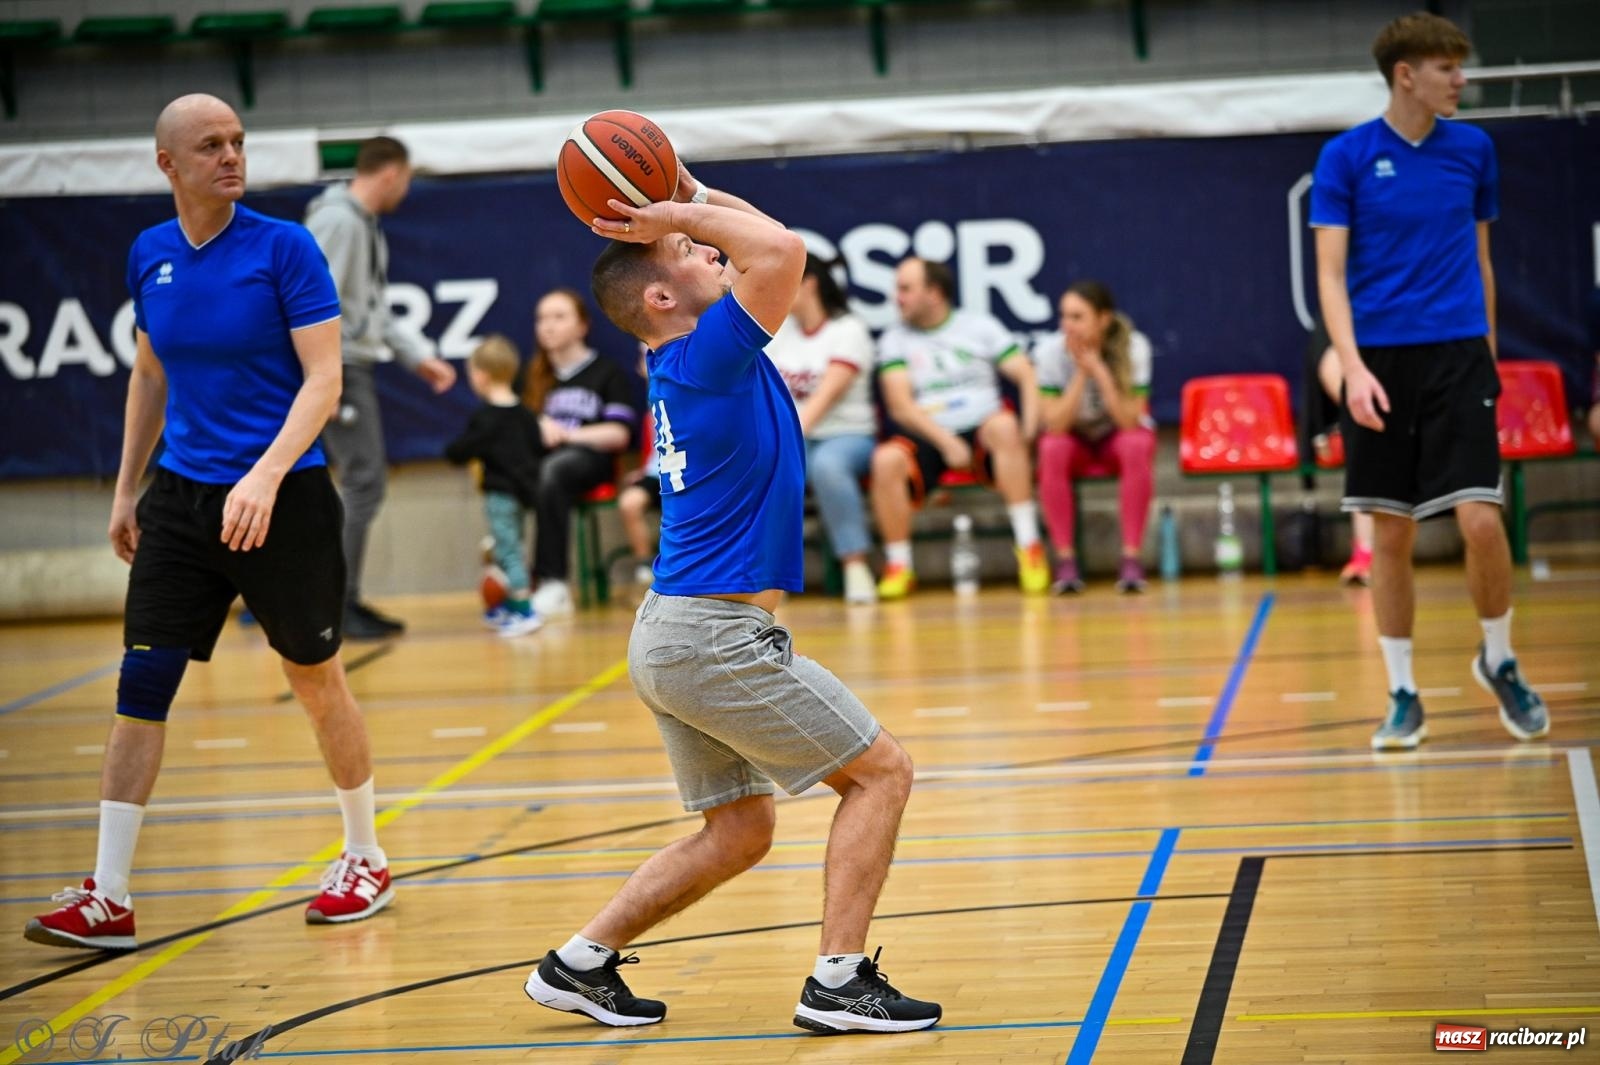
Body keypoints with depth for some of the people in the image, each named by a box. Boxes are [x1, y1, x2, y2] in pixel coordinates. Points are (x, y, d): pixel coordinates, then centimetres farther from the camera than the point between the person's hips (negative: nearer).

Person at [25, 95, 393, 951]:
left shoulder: (284, 248, -9)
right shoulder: (149, 255, 6)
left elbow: (323, 378, -13)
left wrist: (265, 476, -25)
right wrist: (125, 490, 15)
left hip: (283, 497, -4)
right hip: (181, 495, 4)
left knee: (316, 680, 9)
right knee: (141, 684, -3)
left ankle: (365, 859, 28)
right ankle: (108, 898, -1)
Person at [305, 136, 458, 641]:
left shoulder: (367, 226, 17)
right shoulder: (336, 220, -14)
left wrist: (419, 357, 18)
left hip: (357, 367, 10)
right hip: (337, 369, -10)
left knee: (367, 481, 12)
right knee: (364, 481, -11)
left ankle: (345, 599, 18)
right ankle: (338, 605, -7)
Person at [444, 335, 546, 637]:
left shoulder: (486, 418, -15)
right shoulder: (524, 414, 6)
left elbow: (461, 451, -15)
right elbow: (540, 447, 9)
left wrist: (452, 450, 6)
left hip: (499, 493, -8)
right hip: (523, 486, 8)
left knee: (508, 550, -7)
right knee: (512, 548, 19)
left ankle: (524, 611, -12)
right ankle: (511, 605, 30)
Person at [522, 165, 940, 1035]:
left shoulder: (686, 360, 13)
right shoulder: (704, 353, -13)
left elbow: (767, 247, 24)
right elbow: (781, 247, -25)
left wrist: (688, 197, 13)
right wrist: (681, 214, -13)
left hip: (673, 635, 10)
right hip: (715, 635, -10)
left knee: (738, 831, 16)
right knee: (881, 771, -1)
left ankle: (581, 962, 17)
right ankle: (838, 980, -5)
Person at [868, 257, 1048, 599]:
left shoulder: (978, 325, 9)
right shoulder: (895, 339, 9)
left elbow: (1026, 375, 1)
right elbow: (900, 405, -4)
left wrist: (1030, 424, -17)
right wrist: (946, 442, -17)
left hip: (982, 433, 0)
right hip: (927, 441, 1)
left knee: (1004, 426, -35)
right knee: (886, 459, -31)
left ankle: (1029, 545, -30)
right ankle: (898, 567, -18)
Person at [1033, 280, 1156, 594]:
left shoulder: (1134, 346, -21)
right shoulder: (1050, 351, -20)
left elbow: (1129, 421, -26)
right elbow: (1055, 424, -24)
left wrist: (1099, 371, -34)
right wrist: (1081, 374, -32)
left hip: (1118, 438, 0)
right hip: (1074, 440, 0)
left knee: (1136, 445, -34)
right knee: (1052, 449, -33)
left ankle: (1131, 559, -29)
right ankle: (1065, 562, -26)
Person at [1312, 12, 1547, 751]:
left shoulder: (1473, 148, 6)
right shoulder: (1346, 156, -2)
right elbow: (1330, 273, -6)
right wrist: (1352, 367, -17)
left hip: (1458, 357, 1)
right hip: (1380, 363, -1)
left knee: (1480, 519, -10)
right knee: (1390, 535, 3)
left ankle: (1499, 662, 14)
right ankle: (1403, 696, 15)